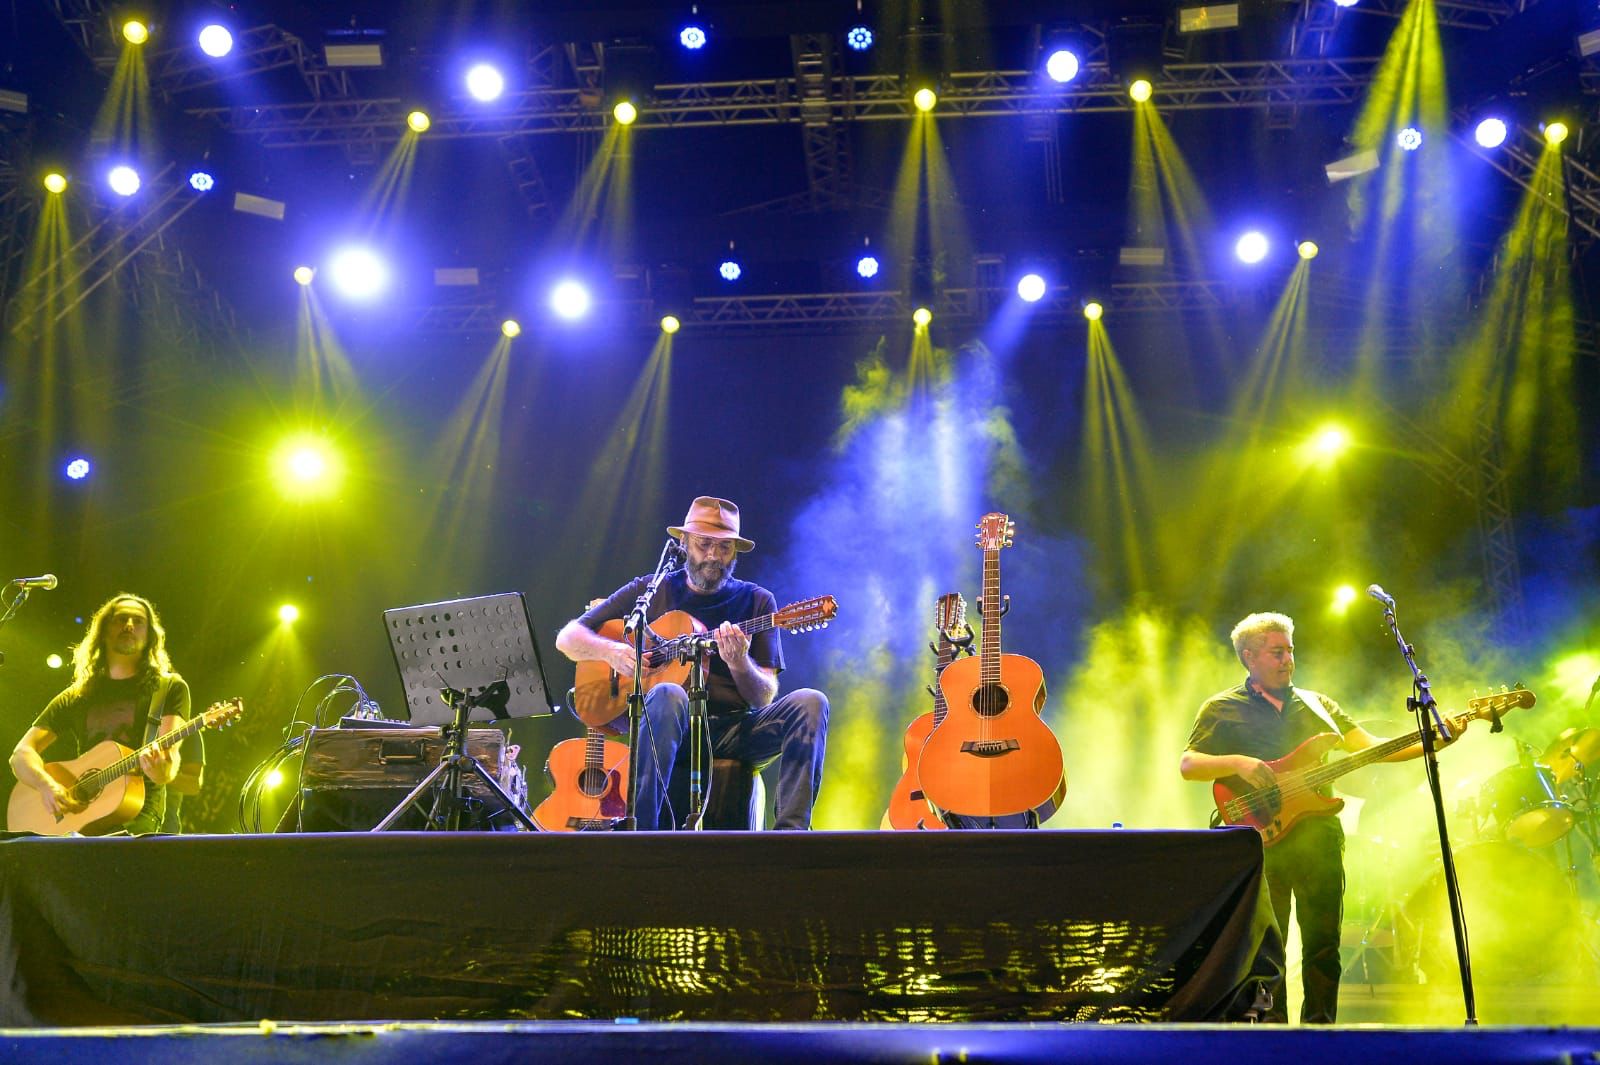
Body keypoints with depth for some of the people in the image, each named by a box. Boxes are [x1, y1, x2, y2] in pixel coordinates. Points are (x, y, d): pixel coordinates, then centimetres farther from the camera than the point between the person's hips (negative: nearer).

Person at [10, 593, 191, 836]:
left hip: (138, 814, -4)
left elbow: (170, 752, -5)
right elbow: (22, 753, 12)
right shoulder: (75, 697, 19)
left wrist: (164, 771, -31)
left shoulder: (169, 687, 9)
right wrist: (46, 785, -11)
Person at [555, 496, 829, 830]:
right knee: (668, 694, -36)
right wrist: (610, 651, -11)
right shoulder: (650, 590, 10)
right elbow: (567, 638, 11)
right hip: (663, 729, -1)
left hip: (734, 733, 2)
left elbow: (764, 697, 4)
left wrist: (739, 663, -19)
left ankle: (790, 828, -32)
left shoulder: (757, 601, 10)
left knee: (810, 702, -23)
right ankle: (642, 829, -35)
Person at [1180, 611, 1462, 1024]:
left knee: (1323, 943, 3)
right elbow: (1188, 765, -1)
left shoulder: (1316, 704, 19)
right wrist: (1237, 762, -19)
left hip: (1319, 837, 4)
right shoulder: (1223, 708, 7)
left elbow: (1370, 746, 11)